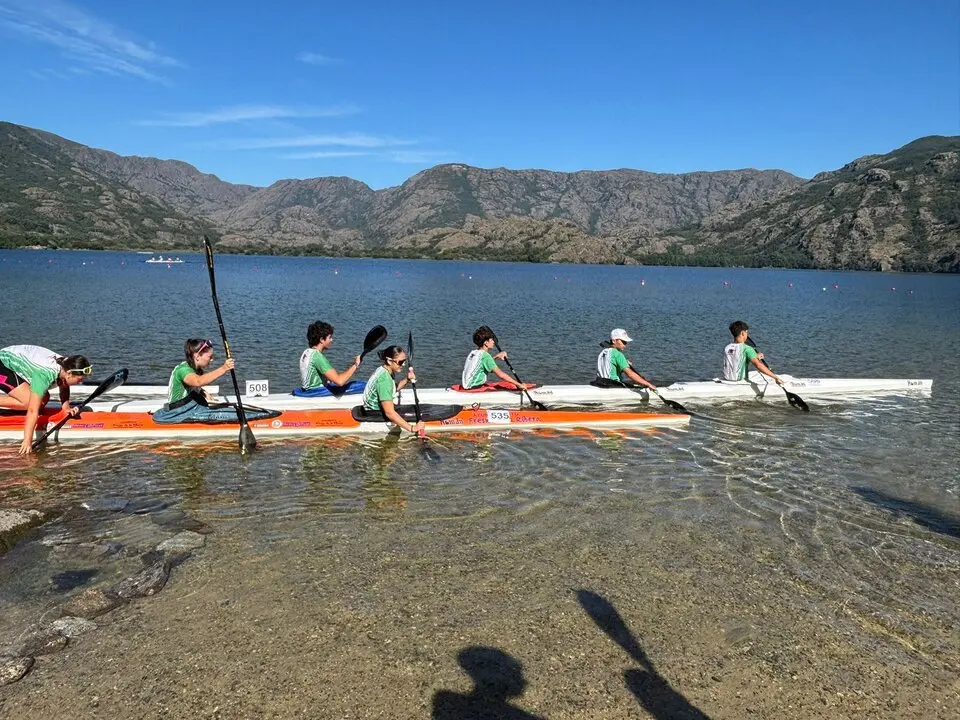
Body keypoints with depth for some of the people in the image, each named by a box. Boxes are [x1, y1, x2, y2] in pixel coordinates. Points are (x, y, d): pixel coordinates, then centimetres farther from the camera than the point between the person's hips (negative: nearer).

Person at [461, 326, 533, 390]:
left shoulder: (473, 353, 9)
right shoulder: (485, 355, -16)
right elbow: (500, 374, -21)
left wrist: (495, 357, 20)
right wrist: (518, 384, -18)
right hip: (475, 389, -9)